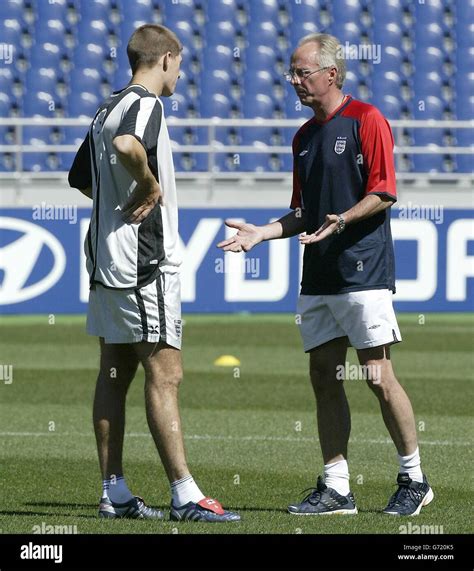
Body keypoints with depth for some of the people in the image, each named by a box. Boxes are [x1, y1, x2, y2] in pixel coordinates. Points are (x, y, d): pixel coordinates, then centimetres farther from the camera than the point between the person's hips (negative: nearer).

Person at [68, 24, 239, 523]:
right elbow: (125, 144, -36)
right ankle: (185, 496, -11)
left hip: (106, 257, 10)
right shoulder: (145, 104, -12)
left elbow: (80, 177, 28)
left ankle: (114, 493, 11)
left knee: (114, 374, 9)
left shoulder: (108, 109, 16)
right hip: (143, 261, -10)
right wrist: (151, 184, -20)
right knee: (164, 374, -9)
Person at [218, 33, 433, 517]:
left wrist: (344, 219, -25)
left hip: (363, 272, -8)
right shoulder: (305, 136, 18)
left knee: (379, 377, -7)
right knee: (324, 379, 4)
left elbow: (383, 194, -11)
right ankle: (336, 489, 7)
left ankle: (413, 479, 5)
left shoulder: (366, 120, -5)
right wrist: (262, 233, 10)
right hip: (317, 277, 8)